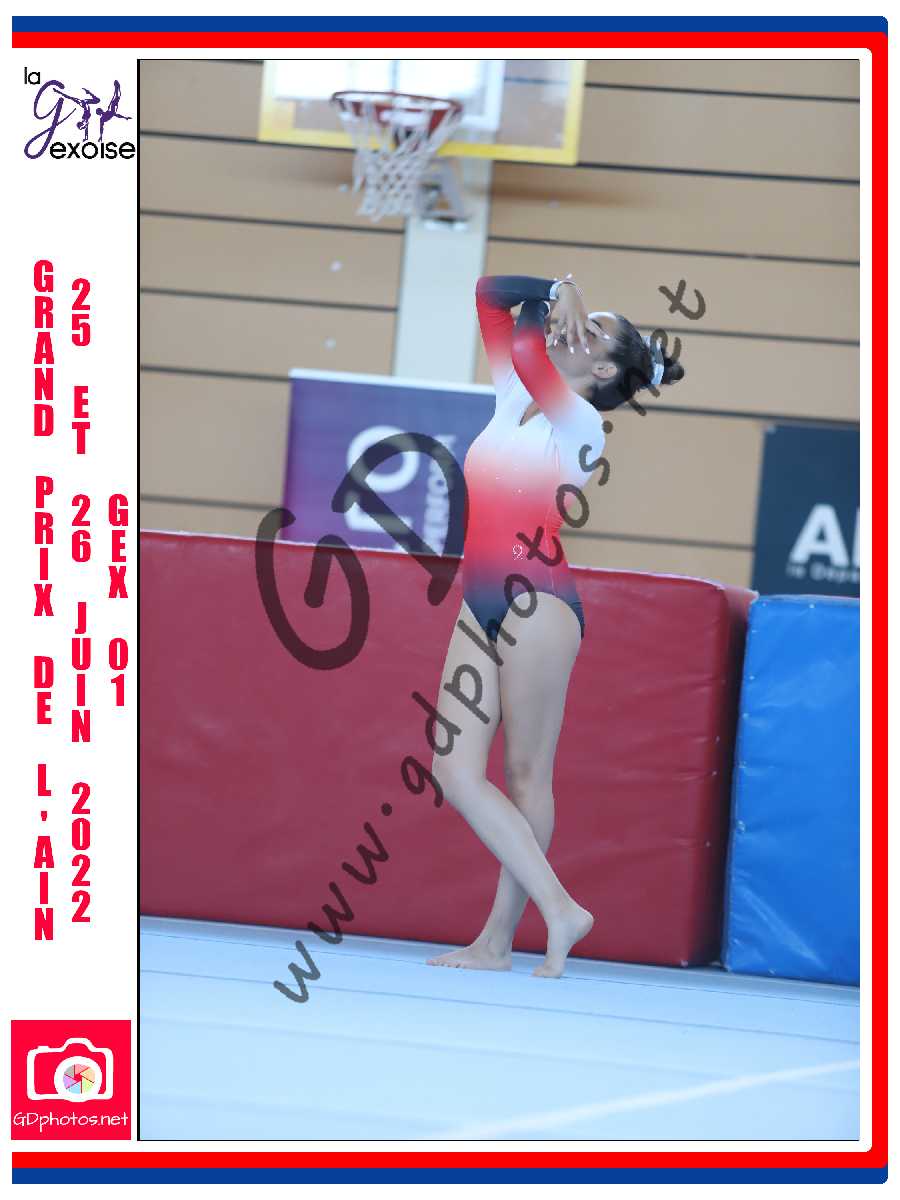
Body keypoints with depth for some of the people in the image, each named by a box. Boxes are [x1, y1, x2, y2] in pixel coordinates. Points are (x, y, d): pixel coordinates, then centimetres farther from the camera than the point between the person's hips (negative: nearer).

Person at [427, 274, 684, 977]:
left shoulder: (579, 421, -6)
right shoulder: (518, 399, 15)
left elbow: (523, 349, -22)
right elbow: (490, 295, 19)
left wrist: (564, 294, -6)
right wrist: (555, 290, 9)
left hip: (537, 600, -8)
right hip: (482, 603, 8)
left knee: (526, 774, -3)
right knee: (455, 771, 1)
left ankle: (499, 940, 1)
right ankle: (558, 909, 5)